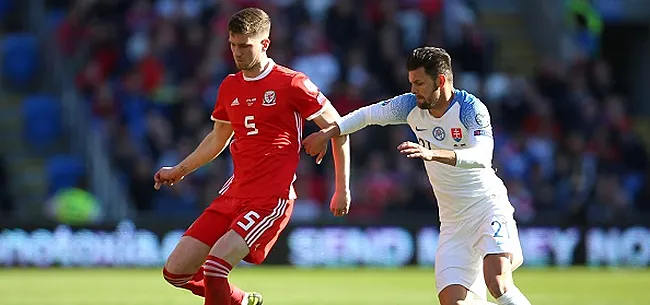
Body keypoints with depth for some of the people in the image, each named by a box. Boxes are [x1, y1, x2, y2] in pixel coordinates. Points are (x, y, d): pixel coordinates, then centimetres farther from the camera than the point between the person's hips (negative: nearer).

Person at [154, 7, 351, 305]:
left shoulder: (291, 84, -7)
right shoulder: (229, 87, 12)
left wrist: (342, 189, -2)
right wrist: (180, 170, 23)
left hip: (271, 199, -7)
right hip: (234, 193, 7)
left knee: (214, 266, -24)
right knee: (176, 271, 2)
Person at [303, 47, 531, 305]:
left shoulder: (470, 109, -17)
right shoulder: (411, 105, 1)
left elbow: (482, 156, -33)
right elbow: (367, 114, 17)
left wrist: (433, 154, -45)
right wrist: (326, 134, 9)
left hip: (488, 207, -6)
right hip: (453, 220, 6)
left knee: (497, 284, -29)